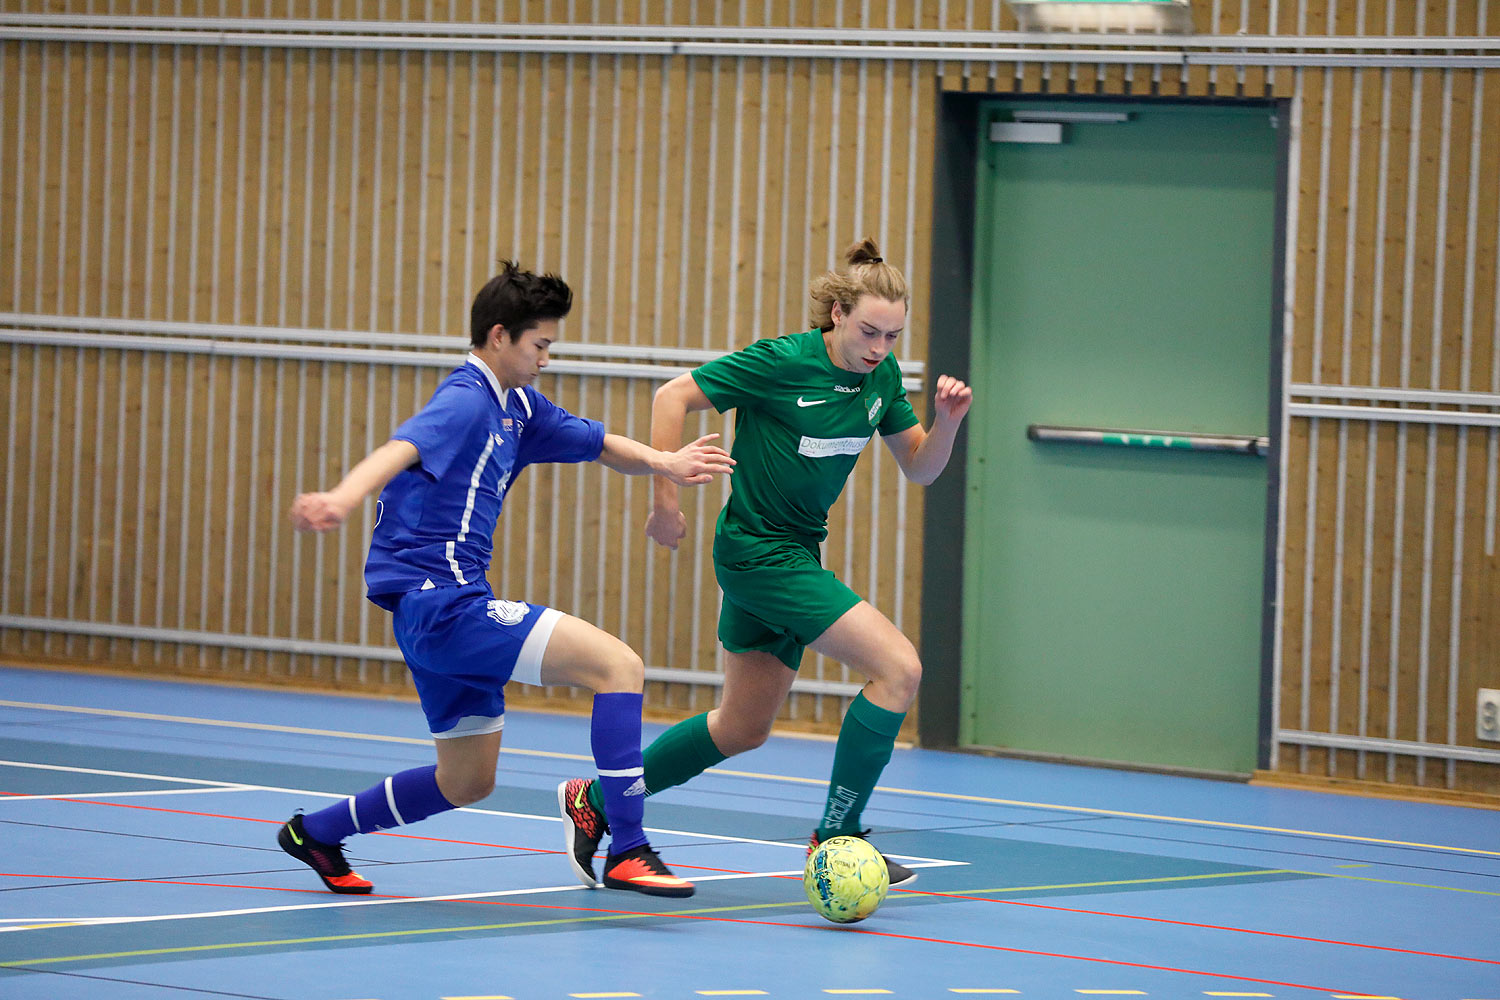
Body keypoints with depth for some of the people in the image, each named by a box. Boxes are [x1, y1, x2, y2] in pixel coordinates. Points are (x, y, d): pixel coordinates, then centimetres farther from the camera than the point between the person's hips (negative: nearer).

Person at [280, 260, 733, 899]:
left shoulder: (517, 406, 15)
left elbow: (599, 444, 23)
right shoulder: (466, 401, -14)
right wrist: (340, 502, -53)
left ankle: (316, 832, 34)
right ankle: (628, 852, -22)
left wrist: (663, 462, 1)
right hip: (438, 600, -11)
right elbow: (400, 450, -33)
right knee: (619, 665, -18)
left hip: (445, 607, 11)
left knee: (467, 783, 21)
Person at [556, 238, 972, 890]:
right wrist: (665, 499, -16)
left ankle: (594, 801, 29)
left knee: (743, 728, 17)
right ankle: (834, 837, -11)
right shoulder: (782, 362, -19)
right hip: (756, 549, -8)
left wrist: (946, 421, -11)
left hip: (795, 553, 8)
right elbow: (674, 396, -14)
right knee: (897, 667, -17)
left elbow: (919, 468, 9)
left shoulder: (882, 374, 1)